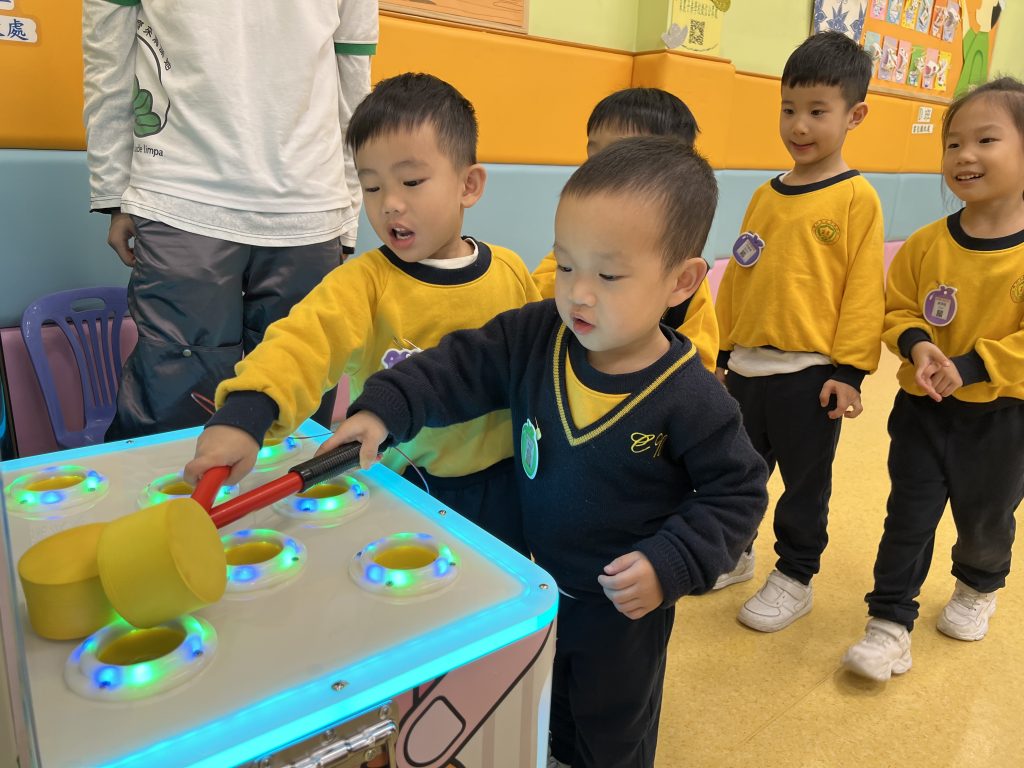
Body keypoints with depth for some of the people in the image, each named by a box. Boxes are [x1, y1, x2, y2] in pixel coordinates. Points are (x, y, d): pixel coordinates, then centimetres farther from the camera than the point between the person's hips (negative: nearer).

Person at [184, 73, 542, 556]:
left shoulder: (511, 273, -4)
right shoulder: (364, 281, -13)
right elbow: (305, 338, -31)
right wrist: (245, 413, -49)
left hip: (500, 484, 2)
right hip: (400, 485, -2)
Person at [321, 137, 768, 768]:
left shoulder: (690, 399, -25)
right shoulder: (533, 338, -15)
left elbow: (736, 493, -14)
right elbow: (459, 370, -9)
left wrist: (671, 566, -24)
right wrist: (384, 409, -25)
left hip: (623, 606, -4)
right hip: (534, 583, 4)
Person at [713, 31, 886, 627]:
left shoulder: (857, 198, -8)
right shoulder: (765, 196, 8)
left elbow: (864, 289, -10)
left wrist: (850, 369, -12)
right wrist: (724, 351, 13)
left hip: (810, 373, -5)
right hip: (747, 367, 6)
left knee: (805, 483, 11)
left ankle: (795, 579, 30)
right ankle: (733, 554, 39)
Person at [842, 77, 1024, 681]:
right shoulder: (925, 245, -7)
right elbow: (897, 310, 0)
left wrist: (968, 368, -25)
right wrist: (918, 346, -19)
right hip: (924, 408, 2)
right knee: (908, 517, 7)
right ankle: (891, 622, 19)